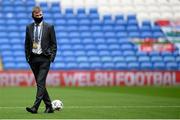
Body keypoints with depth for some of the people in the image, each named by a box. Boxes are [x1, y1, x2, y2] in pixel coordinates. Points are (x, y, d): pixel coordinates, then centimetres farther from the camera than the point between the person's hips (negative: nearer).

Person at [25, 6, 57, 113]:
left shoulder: (49, 27, 0)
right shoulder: (29, 27, 9)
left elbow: (54, 43, 2)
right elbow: (27, 43, 16)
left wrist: (52, 57, -6)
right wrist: (27, 56, 7)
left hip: (44, 58, -4)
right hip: (33, 59, 4)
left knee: (40, 82, -14)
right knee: (40, 83, 8)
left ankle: (35, 107, -20)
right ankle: (49, 106, 18)